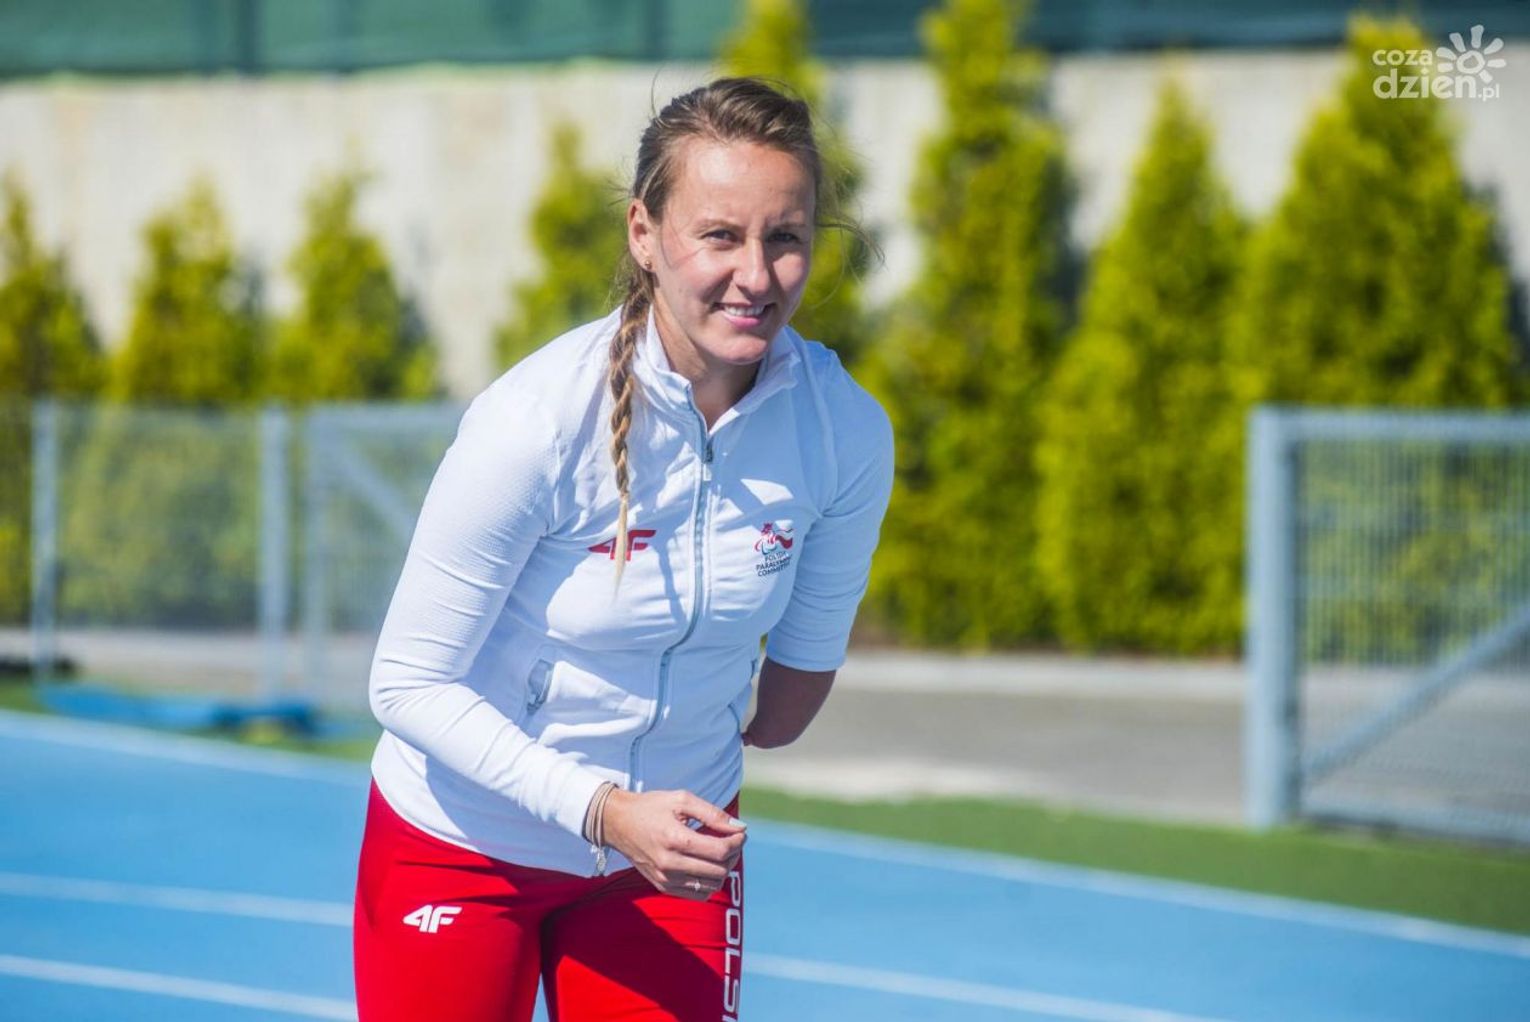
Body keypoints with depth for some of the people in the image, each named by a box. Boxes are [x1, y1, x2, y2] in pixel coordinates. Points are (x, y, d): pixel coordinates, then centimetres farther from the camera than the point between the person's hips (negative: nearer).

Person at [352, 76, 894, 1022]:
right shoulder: (538, 420, -26)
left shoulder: (848, 433, -14)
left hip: (671, 843, 3)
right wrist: (600, 810, -28)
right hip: (464, 848, -3)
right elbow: (411, 680, -21)